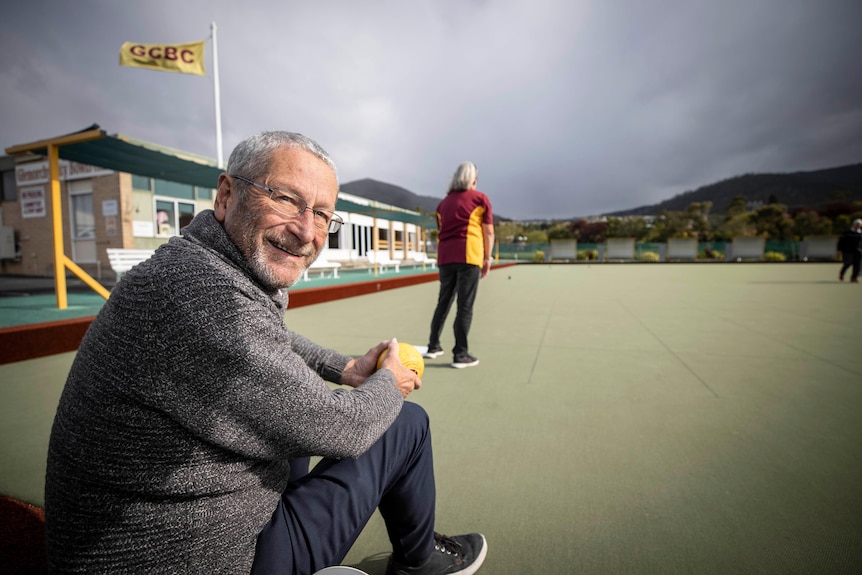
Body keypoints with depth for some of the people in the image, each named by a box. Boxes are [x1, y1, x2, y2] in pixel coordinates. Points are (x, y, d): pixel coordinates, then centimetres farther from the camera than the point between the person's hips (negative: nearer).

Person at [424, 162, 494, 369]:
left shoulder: (444, 202, 19)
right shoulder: (480, 199, 5)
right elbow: (488, 231, 2)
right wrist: (487, 258, 8)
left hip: (445, 257, 5)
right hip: (469, 256, -5)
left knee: (443, 302, 15)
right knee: (465, 306, -2)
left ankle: (433, 346, 21)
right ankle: (460, 354, 1)